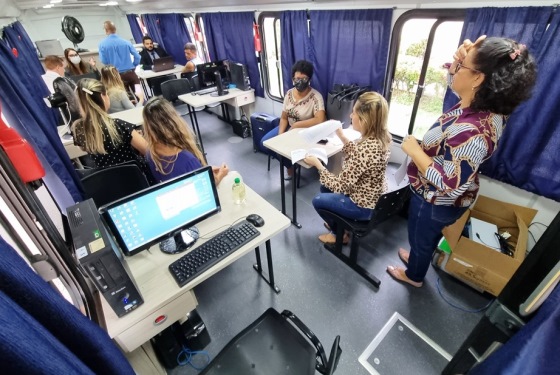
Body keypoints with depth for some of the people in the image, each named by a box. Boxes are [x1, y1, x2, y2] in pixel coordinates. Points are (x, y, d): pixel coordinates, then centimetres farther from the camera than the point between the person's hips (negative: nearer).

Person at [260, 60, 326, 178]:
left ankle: (291, 165, 6)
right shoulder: (289, 93, -1)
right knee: (264, 143, -5)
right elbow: (284, 118, 2)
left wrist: (295, 125, -26)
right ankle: (289, 164, 11)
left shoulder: (315, 96, -19)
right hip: (288, 127, 7)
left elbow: (320, 120, -32)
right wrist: (280, 134, -16)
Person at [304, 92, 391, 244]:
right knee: (325, 187, 22)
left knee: (318, 200, 12)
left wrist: (317, 164, -17)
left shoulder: (366, 149, -36)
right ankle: (336, 222, 40)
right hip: (375, 197, 8)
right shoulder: (382, 136, -9)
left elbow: (340, 186, -27)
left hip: (364, 206, -8)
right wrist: (342, 137, 1)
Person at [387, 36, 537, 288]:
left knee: (420, 237, 20)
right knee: (426, 236, 32)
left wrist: (414, 150, -29)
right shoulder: (485, 106, -10)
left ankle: (414, 276, 48)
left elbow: (449, 185, -36)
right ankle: (417, 257, 60)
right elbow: (458, 80, 8)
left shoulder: (471, 132, -38)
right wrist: (462, 57, -13)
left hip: (436, 202, -8)